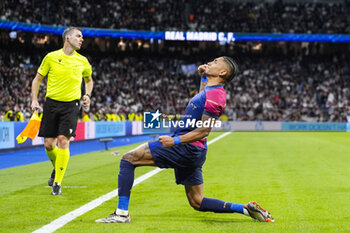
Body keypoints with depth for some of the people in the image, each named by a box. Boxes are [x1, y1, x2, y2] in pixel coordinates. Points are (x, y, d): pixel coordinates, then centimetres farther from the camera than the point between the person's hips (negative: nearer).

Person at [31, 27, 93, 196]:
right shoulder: (51, 57, 1)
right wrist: (34, 99, 0)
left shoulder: (82, 61, 6)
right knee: (48, 143, 0)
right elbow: (37, 79, 9)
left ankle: (57, 183, -7)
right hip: (52, 103, 0)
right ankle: (57, 168, 33)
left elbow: (89, 80, 25)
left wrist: (87, 95, 7)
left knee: (63, 140, -14)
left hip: (71, 105, 0)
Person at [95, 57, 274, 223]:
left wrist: (176, 141, -27)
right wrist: (203, 77, 31)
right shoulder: (211, 90, 14)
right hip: (192, 152, 10)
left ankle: (122, 213, -13)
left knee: (128, 159, -9)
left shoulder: (215, 95, -15)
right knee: (198, 203, 15)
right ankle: (246, 209, 11)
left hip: (186, 148, -10)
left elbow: (204, 130, -21)